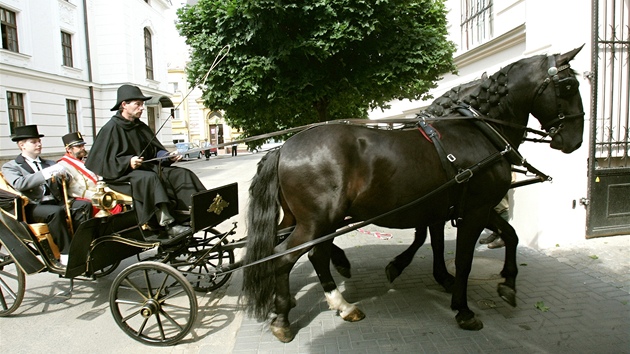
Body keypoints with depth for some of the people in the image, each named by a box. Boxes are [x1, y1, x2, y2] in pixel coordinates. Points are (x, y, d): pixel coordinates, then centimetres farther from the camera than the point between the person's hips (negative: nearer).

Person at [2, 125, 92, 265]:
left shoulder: (49, 163, 25)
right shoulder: (10, 166, 9)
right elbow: (19, 184, -12)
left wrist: (62, 173, -10)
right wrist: (46, 173, -20)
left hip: (56, 202, 5)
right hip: (32, 207, -5)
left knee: (85, 205, -21)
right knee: (56, 211, -36)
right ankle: (65, 254, -29)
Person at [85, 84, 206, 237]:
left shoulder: (141, 127, 13)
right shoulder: (111, 128, -8)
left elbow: (155, 151, 16)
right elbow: (101, 161, -13)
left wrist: (168, 156, -5)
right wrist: (128, 162, -26)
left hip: (146, 168, 8)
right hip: (121, 175, -7)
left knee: (182, 174, -10)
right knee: (150, 178, -38)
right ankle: (166, 225, -42)